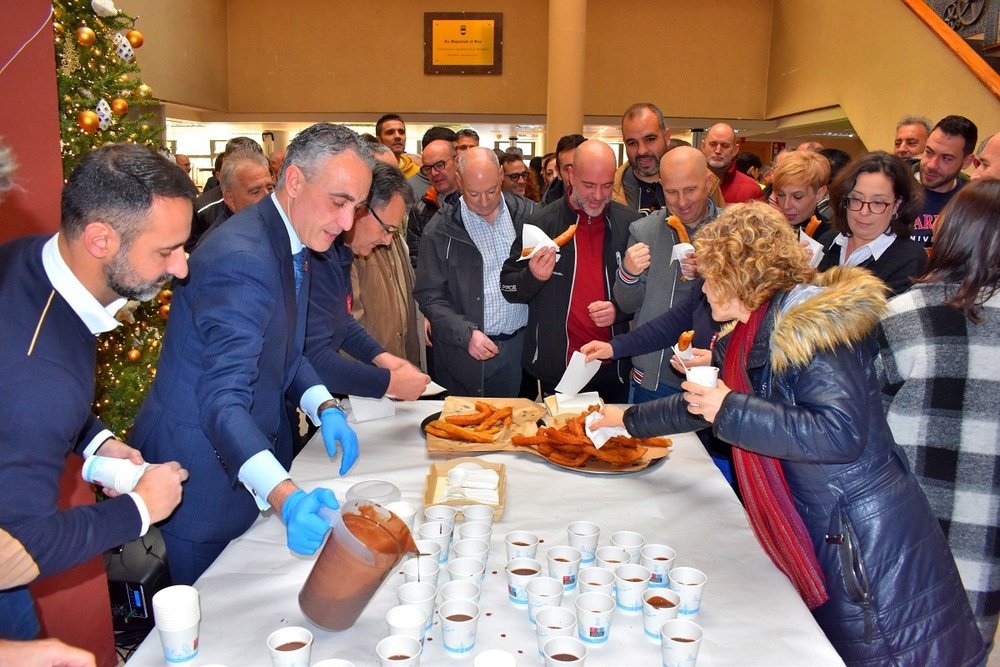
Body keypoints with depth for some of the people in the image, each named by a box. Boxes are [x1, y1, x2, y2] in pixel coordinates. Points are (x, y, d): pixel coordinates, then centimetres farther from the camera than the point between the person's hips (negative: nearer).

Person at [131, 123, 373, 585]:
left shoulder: (294, 244, 3)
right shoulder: (241, 259, -28)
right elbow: (223, 403, -33)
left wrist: (324, 408, -4)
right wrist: (285, 496, -46)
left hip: (254, 455, 9)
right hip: (202, 470, -9)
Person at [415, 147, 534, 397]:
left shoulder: (527, 214, 1)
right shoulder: (441, 230, -5)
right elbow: (429, 296, -4)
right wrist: (466, 334, -16)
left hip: (521, 346, 2)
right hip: (465, 355, -2)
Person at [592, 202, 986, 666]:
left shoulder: (806, 323, -19)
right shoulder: (754, 336, 8)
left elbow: (842, 432, -29)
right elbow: (700, 405, 24)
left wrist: (732, 411, -25)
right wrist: (627, 419, 33)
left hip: (869, 538, -9)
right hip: (825, 531, 9)